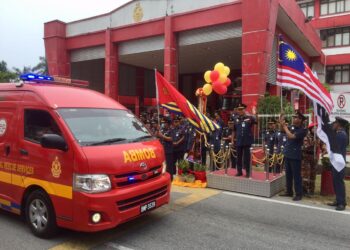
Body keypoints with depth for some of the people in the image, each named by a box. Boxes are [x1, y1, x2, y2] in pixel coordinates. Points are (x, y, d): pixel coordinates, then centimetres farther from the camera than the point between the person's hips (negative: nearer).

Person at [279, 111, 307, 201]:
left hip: (295, 156, -7)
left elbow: (291, 136, -26)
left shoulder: (302, 130, -15)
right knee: (288, 174, 15)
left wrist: (284, 126, -18)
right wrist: (282, 123, -9)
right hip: (287, 154, 7)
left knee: (296, 175, 0)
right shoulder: (292, 127, 7)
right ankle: (289, 191, 25)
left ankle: (299, 194, 9)